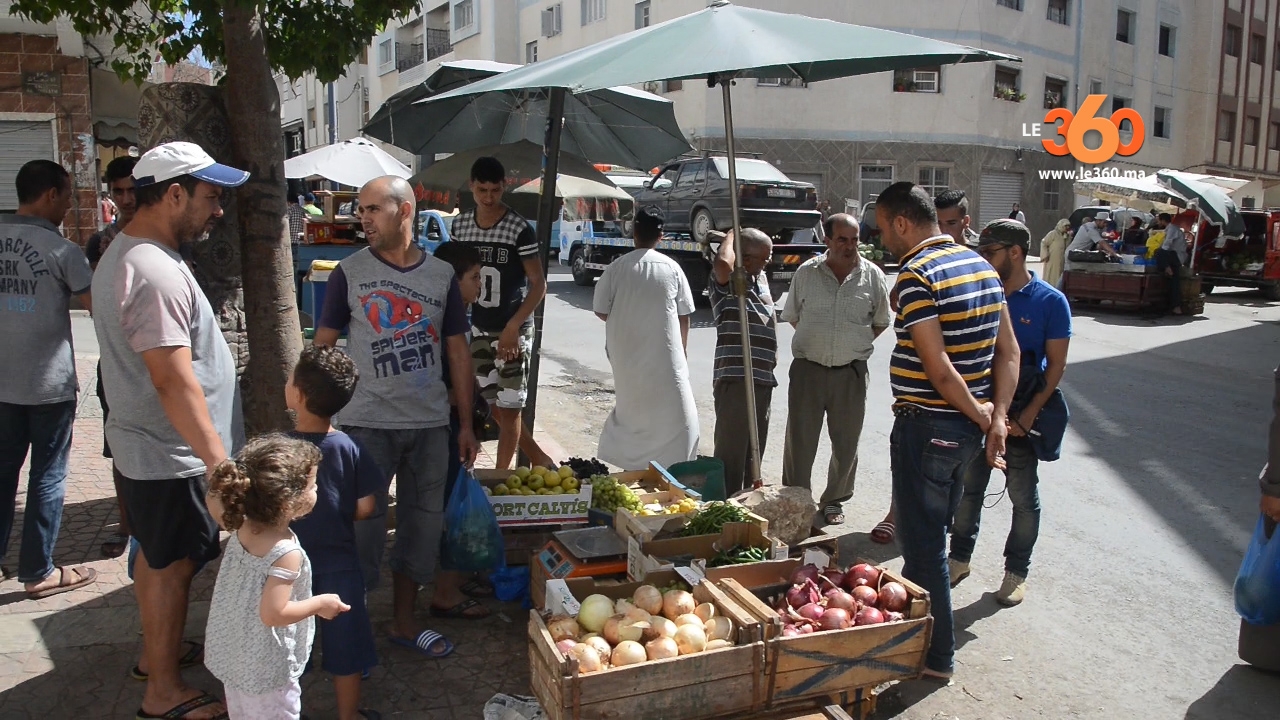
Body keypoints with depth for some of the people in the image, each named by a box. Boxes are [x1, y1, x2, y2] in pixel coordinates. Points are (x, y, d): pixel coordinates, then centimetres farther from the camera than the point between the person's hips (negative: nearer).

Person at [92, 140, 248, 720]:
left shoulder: (121, 254, 8)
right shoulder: (156, 274, -26)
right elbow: (174, 380, -30)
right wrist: (220, 462, -28)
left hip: (141, 445, 10)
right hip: (172, 455, -10)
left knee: (155, 557, 23)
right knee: (172, 567, 4)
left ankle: (155, 651, 42)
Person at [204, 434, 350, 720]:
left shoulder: (241, 527, -9)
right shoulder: (286, 553, -32)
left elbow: (213, 500, 12)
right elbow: (272, 614, -30)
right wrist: (320, 604, -20)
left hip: (232, 652, 8)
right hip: (265, 666, -8)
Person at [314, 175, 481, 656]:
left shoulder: (441, 275, 4)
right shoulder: (350, 272, -2)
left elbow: (458, 351, 9)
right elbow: (323, 346, 1)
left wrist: (466, 424, 7)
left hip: (430, 423, 3)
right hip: (368, 423, -3)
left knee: (423, 523, 11)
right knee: (365, 524, 3)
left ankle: (404, 621, 26)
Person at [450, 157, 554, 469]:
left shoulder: (519, 229, -13)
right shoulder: (461, 224, 3)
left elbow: (539, 285, -12)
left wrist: (513, 327, -19)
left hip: (513, 330, -6)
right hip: (478, 328, 6)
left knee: (508, 407, 1)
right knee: (491, 405, 12)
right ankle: (540, 459, 27)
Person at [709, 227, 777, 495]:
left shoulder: (761, 278, 17)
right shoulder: (727, 281, -10)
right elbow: (723, 264, -35)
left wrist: (773, 352, 19)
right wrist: (730, 238, -15)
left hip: (763, 377, 9)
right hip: (735, 377, -9)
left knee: (755, 448, 18)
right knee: (731, 448, -7)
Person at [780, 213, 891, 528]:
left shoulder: (872, 275, -1)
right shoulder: (806, 272, 0)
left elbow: (881, 322, 11)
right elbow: (793, 316, 12)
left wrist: (856, 345, 6)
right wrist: (817, 341, 8)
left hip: (850, 372, 1)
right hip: (808, 368, 0)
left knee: (846, 442, 10)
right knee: (799, 439, 4)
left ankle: (834, 500, 28)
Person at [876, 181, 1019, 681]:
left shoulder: (915, 275, -19)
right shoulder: (981, 266, 9)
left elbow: (938, 368, -24)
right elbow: (1009, 351, 8)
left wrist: (980, 414, -10)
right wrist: (997, 418, 2)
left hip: (926, 427, -9)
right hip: (967, 430, 9)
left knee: (923, 544, 5)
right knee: (932, 534, 22)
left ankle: (936, 656, 18)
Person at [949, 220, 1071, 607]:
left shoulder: (1050, 301, -8)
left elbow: (1056, 364, -8)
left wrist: (1029, 414, -16)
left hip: (1021, 417, -3)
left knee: (1023, 497, 9)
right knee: (968, 488, 13)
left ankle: (1016, 571, 24)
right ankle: (960, 558, 29)